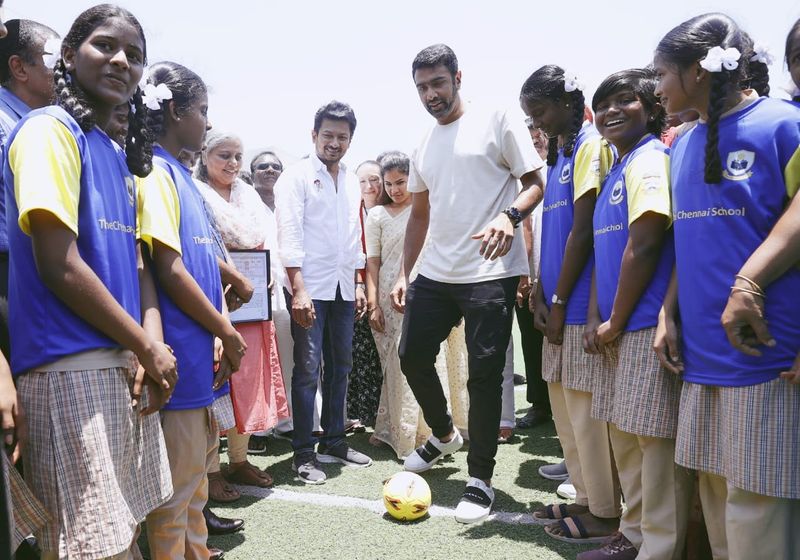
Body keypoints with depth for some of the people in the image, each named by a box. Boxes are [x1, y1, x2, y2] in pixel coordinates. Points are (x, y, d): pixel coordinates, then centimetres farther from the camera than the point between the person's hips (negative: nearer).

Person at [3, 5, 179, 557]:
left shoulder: (120, 157, 17)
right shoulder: (50, 129, -7)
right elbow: (59, 267, -15)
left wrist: (153, 342, -2)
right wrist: (148, 348, -9)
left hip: (127, 368, 8)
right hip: (72, 368, -8)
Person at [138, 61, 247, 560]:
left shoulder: (183, 175, 15)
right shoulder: (156, 172, -12)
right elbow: (170, 270, -19)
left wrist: (225, 336, 7)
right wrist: (228, 334, -10)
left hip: (200, 358, 9)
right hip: (180, 357, -9)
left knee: (197, 475, 20)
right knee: (175, 490, 2)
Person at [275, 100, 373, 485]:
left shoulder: (352, 181, 14)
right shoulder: (296, 177, -3)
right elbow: (290, 236, -11)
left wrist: (358, 285, 14)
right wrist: (298, 290, -19)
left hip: (343, 288, 6)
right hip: (309, 288, -6)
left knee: (340, 366, 11)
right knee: (308, 370, -4)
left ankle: (333, 442, 25)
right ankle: (303, 454, 8)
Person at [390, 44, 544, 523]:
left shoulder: (497, 121, -2)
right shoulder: (423, 147, 16)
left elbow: (535, 183, -4)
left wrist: (509, 215, -25)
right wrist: (404, 273, 14)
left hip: (491, 274, -6)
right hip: (435, 274, 7)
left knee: (485, 374, -2)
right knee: (413, 356, 11)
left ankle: (481, 480, 14)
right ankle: (444, 435, 37)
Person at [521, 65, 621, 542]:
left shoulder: (591, 146, -9)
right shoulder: (559, 153, 18)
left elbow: (583, 230, -15)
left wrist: (560, 301, -12)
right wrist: (541, 296, 7)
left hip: (582, 302, -9)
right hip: (559, 301, 9)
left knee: (587, 408, -1)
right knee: (566, 404, 14)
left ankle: (605, 513, 14)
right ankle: (587, 498, 27)